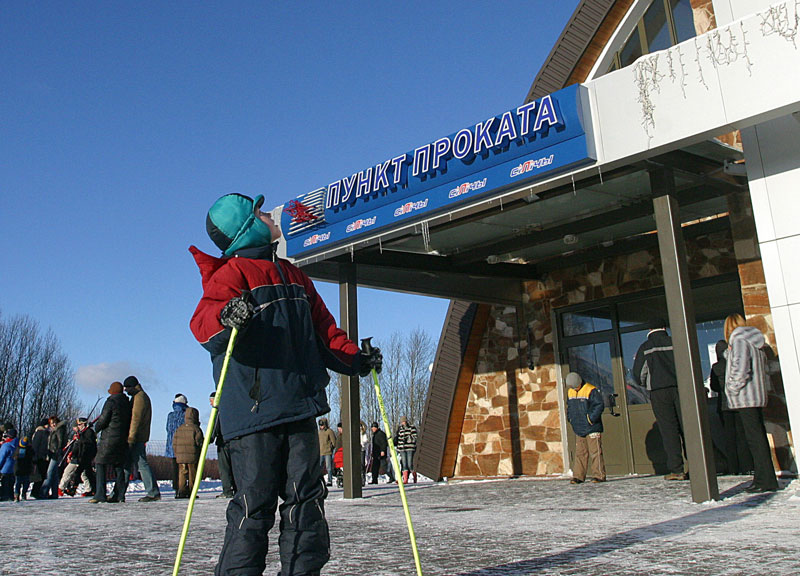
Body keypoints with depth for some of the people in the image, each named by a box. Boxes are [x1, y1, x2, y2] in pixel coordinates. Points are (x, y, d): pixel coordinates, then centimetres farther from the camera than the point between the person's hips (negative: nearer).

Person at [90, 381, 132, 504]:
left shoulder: (111, 402, -8)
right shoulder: (127, 403, 13)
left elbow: (103, 420, -9)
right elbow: (129, 421, 14)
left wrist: (96, 427, 11)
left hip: (109, 439, -7)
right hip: (123, 439, 7)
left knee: (101, 464, 0)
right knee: (119, 466, 10)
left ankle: (100, 494, -6)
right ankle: (119, 494, 7)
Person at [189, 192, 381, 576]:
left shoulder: (292, 275, 22)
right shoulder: (230, 274, -2)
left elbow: (323, 328, 27)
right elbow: (203, 323, -18)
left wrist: (354, 359, 17)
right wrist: (225, 319, -40)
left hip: (299, 409, 7)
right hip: (254, 412, -7)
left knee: (307, 499, 9)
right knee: (255, 504, -4)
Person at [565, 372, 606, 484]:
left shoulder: (591, 390, -11)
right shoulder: (570, 392, 12)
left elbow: (600, 405, -14)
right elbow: (569, 406, 24)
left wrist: (591, 419, -17)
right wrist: (570, 418, 10)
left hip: (592, 428, -7)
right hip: (579, 429, 7)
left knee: (595, 452, -3)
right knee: (580, 453, 8)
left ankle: (599, 475, 2)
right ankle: (578, 476, 10)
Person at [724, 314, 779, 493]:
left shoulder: (739, 341, -10)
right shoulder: (755, 343, 17)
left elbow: (740, 369, -21)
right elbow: (763, 370, 23)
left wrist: (733, 389, -14)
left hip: (745, 397, -9)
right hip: (757, 396, 9)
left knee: (754, 438, -7)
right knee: (759, 436, 12)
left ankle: (765, 480, -7)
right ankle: (764, 477, 18)